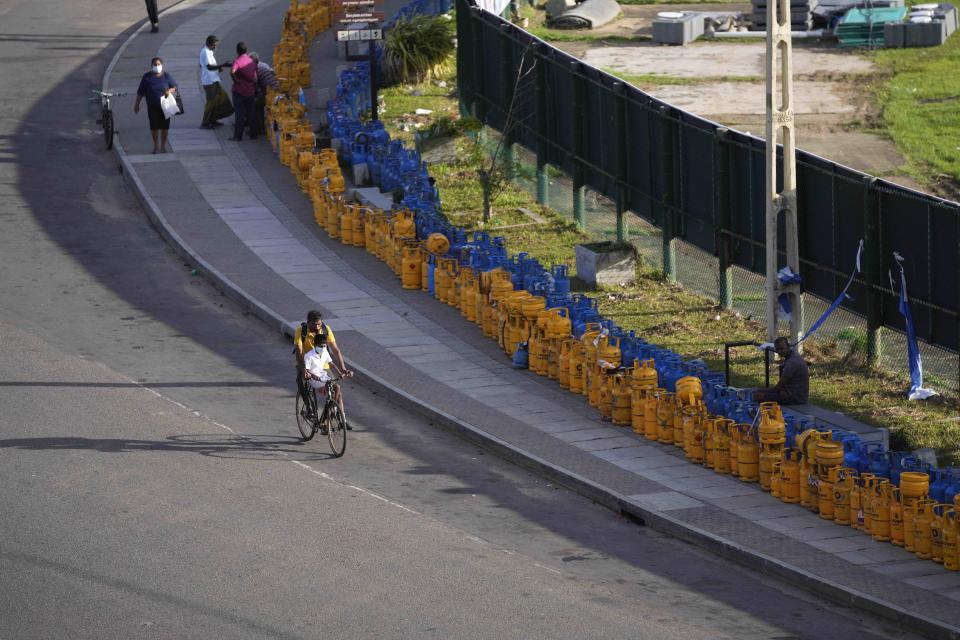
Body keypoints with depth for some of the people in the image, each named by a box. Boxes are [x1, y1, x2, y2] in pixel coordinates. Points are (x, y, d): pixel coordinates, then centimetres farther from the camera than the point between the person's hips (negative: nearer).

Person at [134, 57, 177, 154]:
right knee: (154, 127, -3)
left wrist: (170, 91, -16)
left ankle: (163, 146, 15)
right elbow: (140, 92, 3)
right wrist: (137, 104, 1)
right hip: (152, 107, -1)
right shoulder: (147, 77, -1)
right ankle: (156, 146, 12)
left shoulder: (167, 76, 0)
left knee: (164, 127, 1)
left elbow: (175, 87, 7)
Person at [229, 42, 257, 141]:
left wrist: (235, 80, -18)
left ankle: (238, 136, 0)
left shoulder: (237, 60, -15)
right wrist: (255, 88, 24)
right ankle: (253, 134, 19)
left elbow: (232, 72, -35)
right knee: (251, 113, 14)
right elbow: (255, 76, 13)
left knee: (239, 114, -1)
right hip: (250, 91, 5)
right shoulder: (251, 60, 5)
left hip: (239, 91, -5)